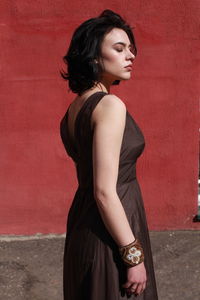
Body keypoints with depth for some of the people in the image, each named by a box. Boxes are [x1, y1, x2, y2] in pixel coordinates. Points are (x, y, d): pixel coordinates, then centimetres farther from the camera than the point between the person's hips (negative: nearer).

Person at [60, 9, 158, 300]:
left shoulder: (75, 107, 7)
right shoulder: (110, 105, -20)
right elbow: (105, 192, -24)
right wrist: (134, 256, -19)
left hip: (83, 224, 9)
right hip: (110, 234, -9)